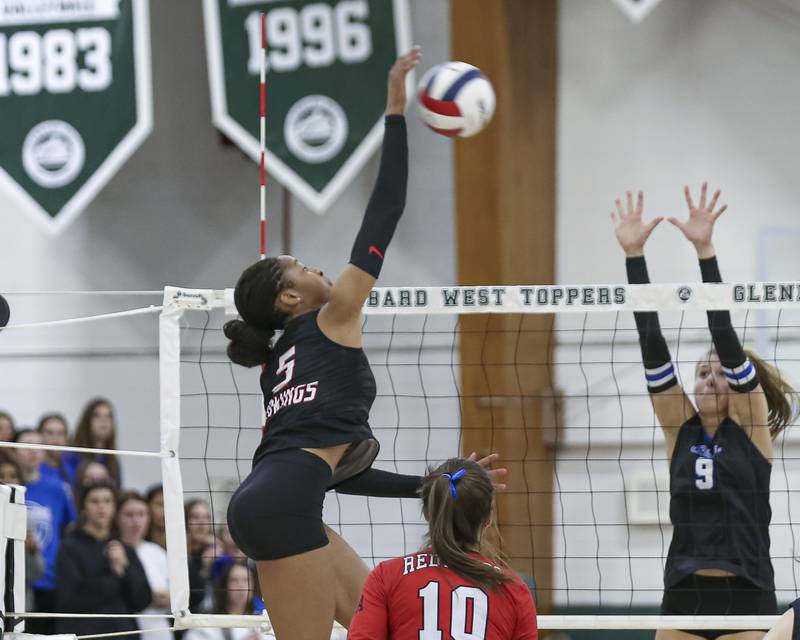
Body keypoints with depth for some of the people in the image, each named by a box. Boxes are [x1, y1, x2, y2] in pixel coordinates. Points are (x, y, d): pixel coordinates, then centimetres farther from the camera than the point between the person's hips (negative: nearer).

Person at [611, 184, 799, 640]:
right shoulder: (680, 428, 10)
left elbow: (725, 334, -9)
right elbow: (651, 339, 4)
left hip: (745, 602, -4)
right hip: (683, 601, 4)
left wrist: (705, 249, -17)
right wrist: (634, 253, -3)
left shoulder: (750, 426, 1)